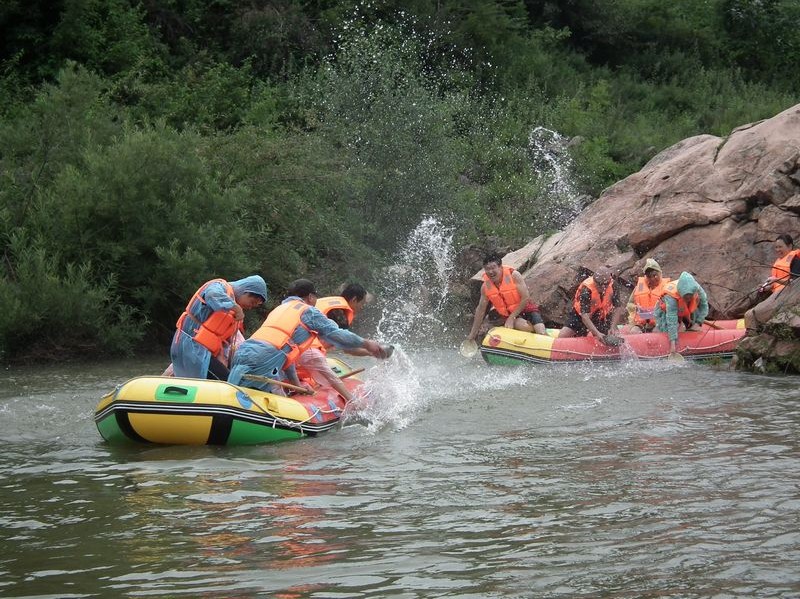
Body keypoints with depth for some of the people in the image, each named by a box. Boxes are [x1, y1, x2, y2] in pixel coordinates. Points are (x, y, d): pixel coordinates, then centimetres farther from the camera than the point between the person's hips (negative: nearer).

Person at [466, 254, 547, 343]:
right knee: (520, 325, -35)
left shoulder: (513, 275, -16)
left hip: (525, 309, -2)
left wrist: (511, 317, -20)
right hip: (508, 315, 2)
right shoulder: (485, 287, -5)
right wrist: (472, 334, 10)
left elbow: (526, 298, -18)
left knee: (542, 334, -27)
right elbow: (481, 310, 6)